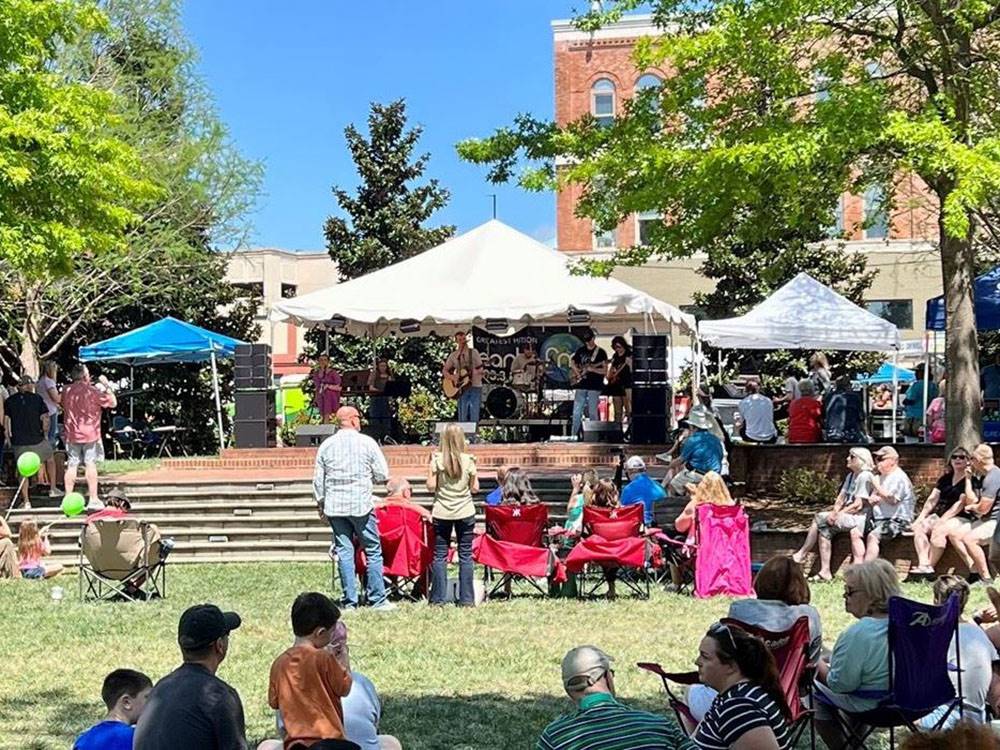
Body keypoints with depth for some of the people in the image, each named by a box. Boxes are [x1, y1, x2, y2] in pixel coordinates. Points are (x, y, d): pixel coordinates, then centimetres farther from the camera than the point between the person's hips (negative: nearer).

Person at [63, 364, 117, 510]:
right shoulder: (92, 391, -10)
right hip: (90, 433, -4)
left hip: (71, 434, 4)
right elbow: (113, 403, -6)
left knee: (71, 466, 7)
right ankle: (93, 499, 1)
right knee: (91, 465, 0)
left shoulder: (66, 391, 4)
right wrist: (106, 385, 4)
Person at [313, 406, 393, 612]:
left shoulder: (326, 445, 5)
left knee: (344, 552, 6)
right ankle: (378, 600, 5)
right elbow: (383, 475, -2)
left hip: (334, 506, 3)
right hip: (361, 504, -3)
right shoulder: (367, 442, -4)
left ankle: (350, 601, 6)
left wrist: (321, 504, 19)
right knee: (373, 551, 4)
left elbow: (318, 480, 8)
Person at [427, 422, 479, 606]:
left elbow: (431, 486, -5)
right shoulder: (468, 460, -5)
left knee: (440, 555, 7)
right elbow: (475, 488, 0)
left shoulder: (438, 460, -6)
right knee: (465, 555, 6)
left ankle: (438, 598, 6)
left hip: (442, 513, 0)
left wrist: (431, 464, 4)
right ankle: (466, 598, 6)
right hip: (465, 513, 0)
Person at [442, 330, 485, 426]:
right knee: (462, 417, 1)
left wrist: (479, 372, -22)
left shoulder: (473, 352, 3)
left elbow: (480, 368, 1)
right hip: (462, 388, 2)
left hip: (475, 386, -2)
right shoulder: (453, 356, 8)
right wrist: (452, 377, -5)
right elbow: (444, 371, 13)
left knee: (474, 417, -4)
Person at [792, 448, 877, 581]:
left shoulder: (865, 476, -11)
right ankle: (825, 571, -11)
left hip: (858, 518, -8)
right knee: (825, 529, -10)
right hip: (846, 516, 8)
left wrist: (837, 515, -15)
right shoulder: (850, 476, 19)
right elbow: (841, 498, 12)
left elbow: (858, 505, -16)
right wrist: (835, 512, -7)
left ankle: (802, 554, -2)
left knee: (819, 518, -13)